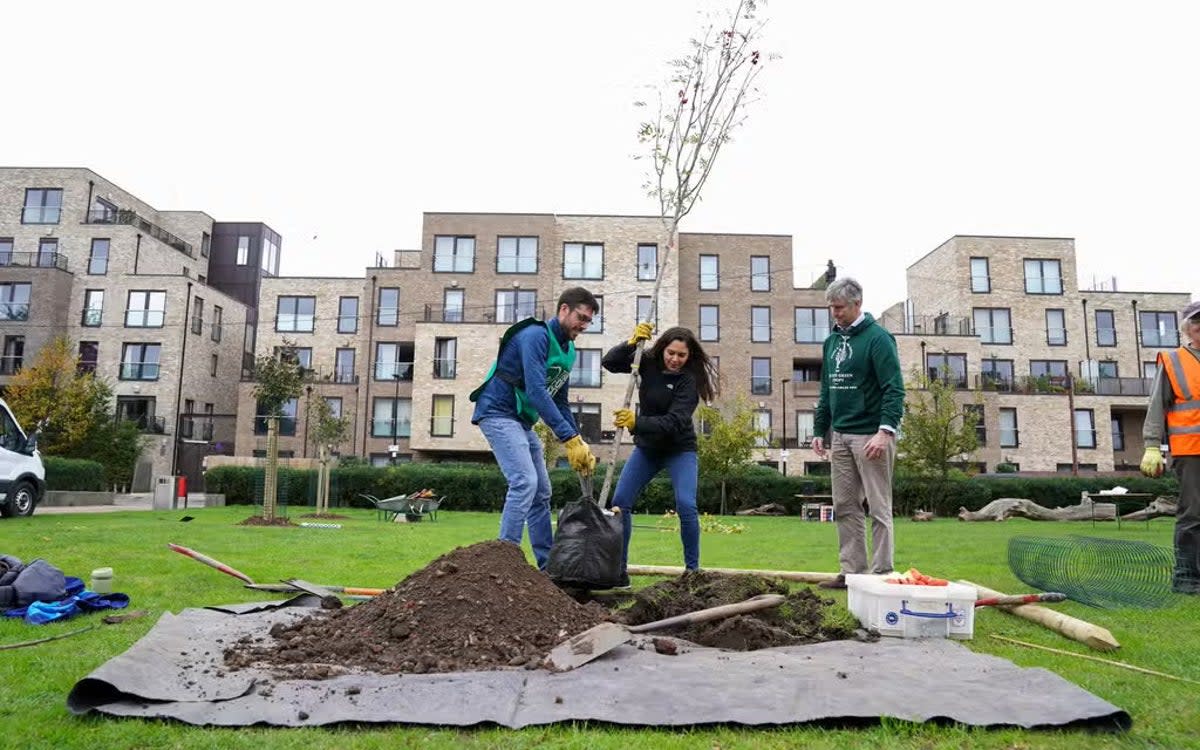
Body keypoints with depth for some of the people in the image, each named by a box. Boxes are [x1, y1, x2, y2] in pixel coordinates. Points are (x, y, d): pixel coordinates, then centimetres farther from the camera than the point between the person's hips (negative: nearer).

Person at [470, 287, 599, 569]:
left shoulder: (568, 350, 10)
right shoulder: (536, 336, -19)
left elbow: (559, 401, 13)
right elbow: (536, 391, -29)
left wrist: (580, 443, 1)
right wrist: (569, 438, -31)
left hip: (522, 420, 10)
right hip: (498, 413, -10)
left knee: (541, 492, 9)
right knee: (524, 482, -22)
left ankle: (548, 565, 17)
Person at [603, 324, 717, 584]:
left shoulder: (689, 380, -21)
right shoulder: (648, 363, -7)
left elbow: (674, 422, -31)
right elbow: (609, 362, -11)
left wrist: (636, 422, -44)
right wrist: (631, 343, -27)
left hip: (679, 450, -4)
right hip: (646, 448, 4)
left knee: (686, 506, -20)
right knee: (620, 501, -5)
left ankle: (692, 569, -3)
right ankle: (619, 570, 4)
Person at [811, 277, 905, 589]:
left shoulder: (877, 337, -8)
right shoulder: (832, 341, 14)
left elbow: (894, 389, -15)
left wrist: (886, 431, -24)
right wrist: (820, 430, 16)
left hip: (870, 435, -7)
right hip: (839, 436, 7)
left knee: (879, 508, 1)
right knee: (845, 507, 10)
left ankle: (882, 574, 8)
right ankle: (852, 571, 18)